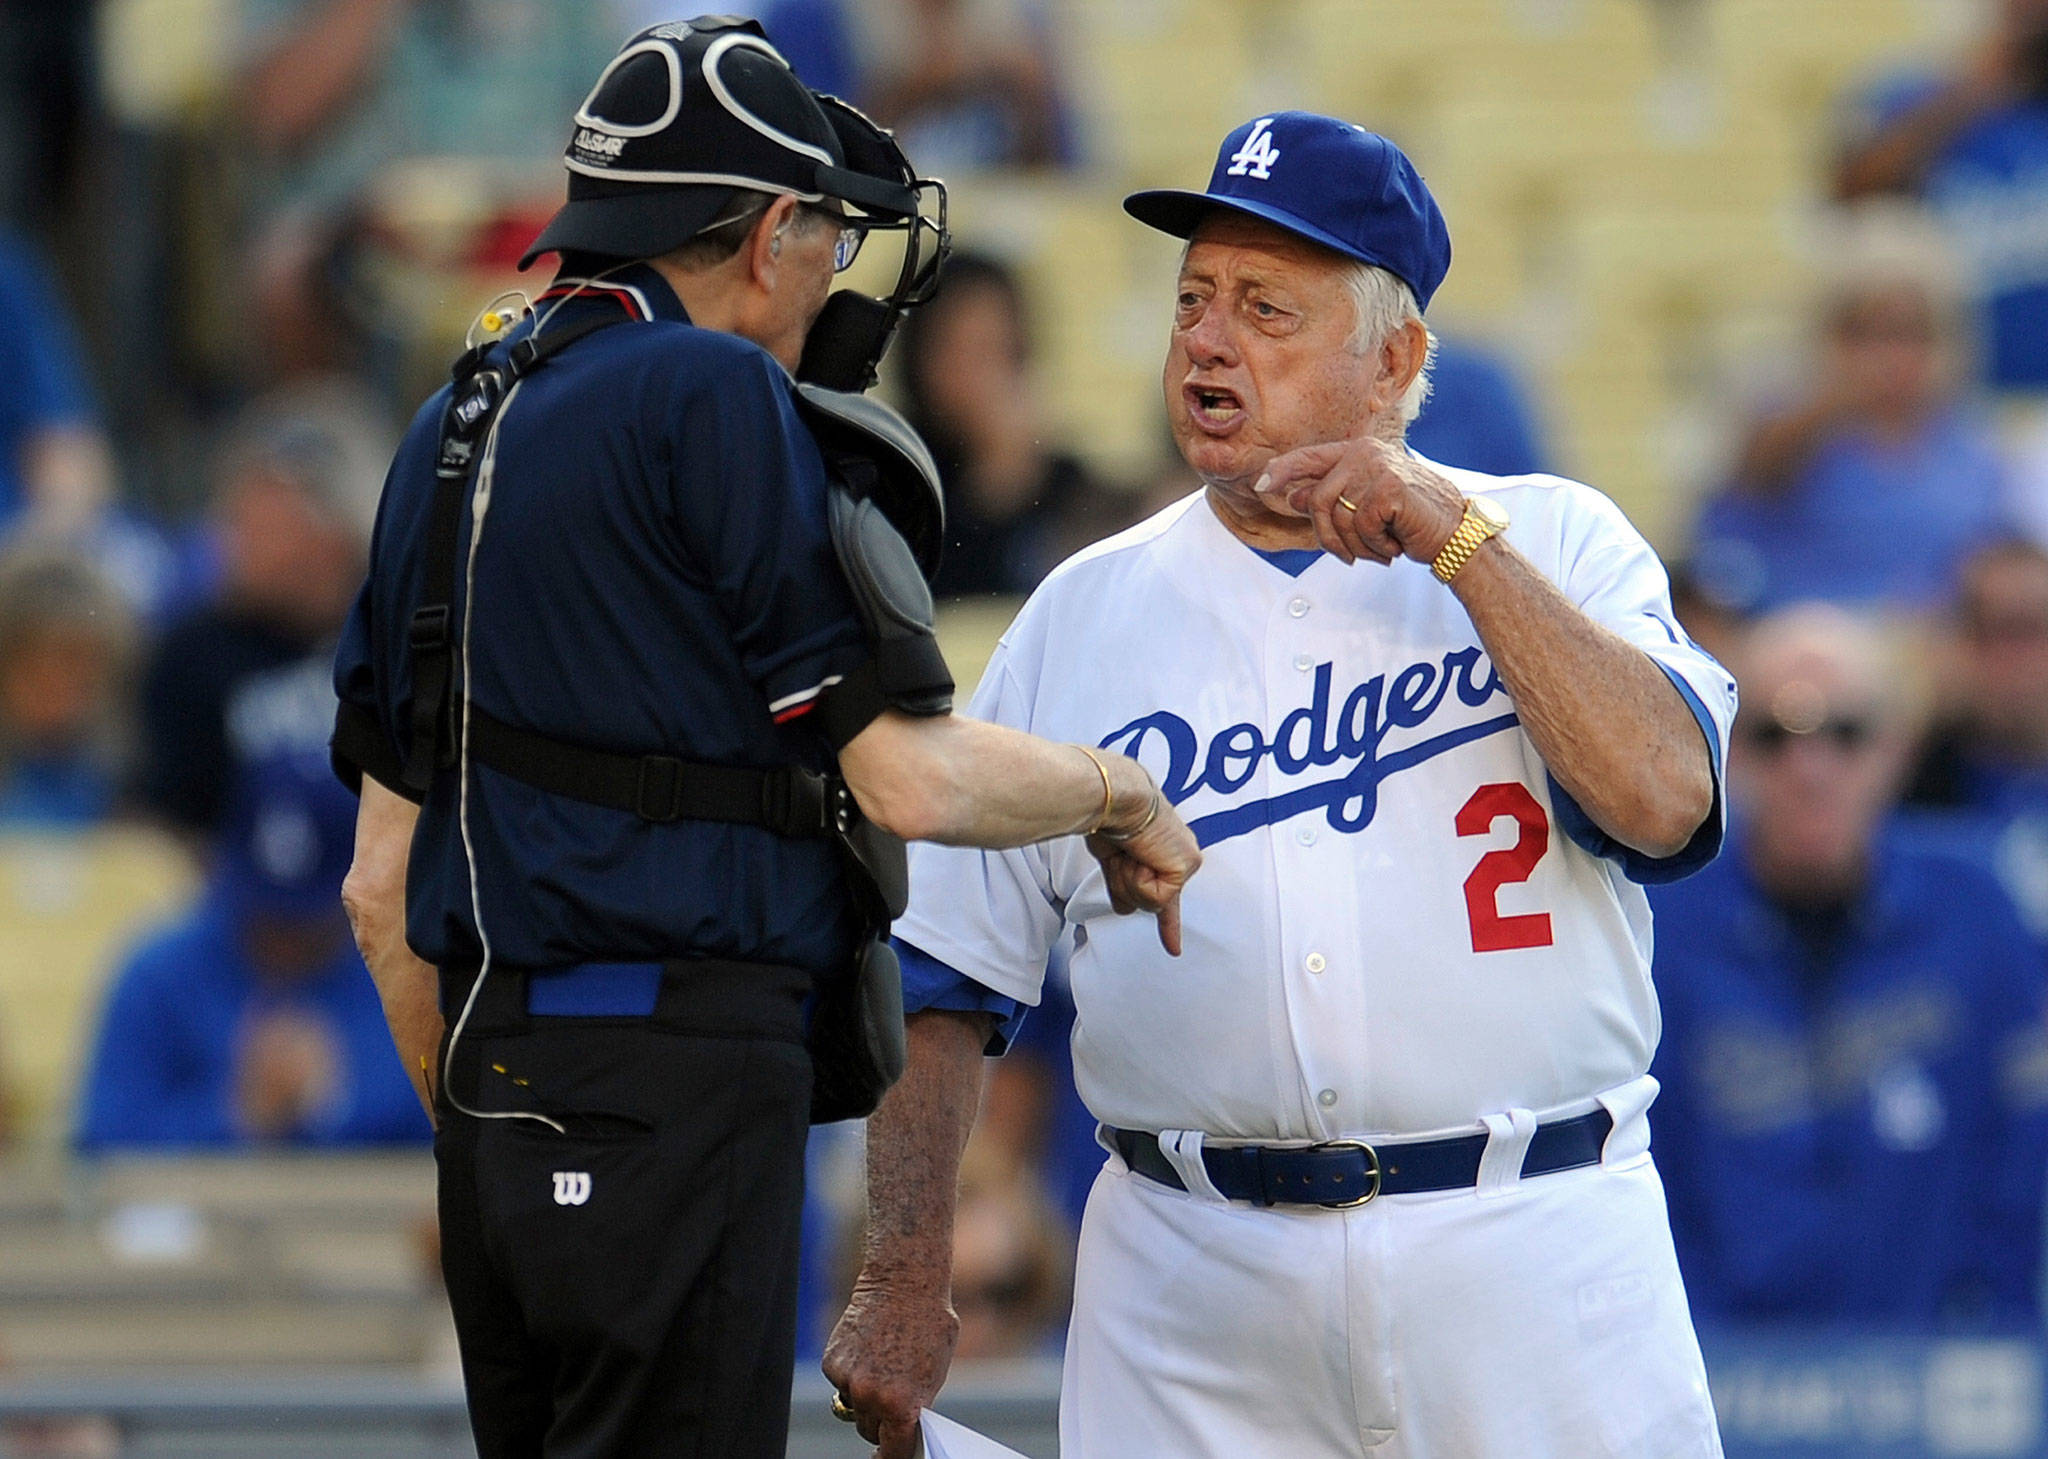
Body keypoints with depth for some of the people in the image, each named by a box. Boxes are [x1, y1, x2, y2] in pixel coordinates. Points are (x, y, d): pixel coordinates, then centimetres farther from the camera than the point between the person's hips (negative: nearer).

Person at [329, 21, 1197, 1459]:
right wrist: (1124, 798, 7)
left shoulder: (451, 431, 16)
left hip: (498, 1096, 9)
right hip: (676, 1105, -9)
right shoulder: (712, 399, -9)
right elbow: (907, 773, -11)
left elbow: (382, 882, 18)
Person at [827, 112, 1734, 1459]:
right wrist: (905, 1282, 3)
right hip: (1194, 1291, 2)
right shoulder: (1083, 615, 12)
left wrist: (1455, 540, -13)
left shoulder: (1549, 544, 7)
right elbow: (946, 971, 12)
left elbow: (1665, 797, -12)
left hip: (1530, 1250, -2)